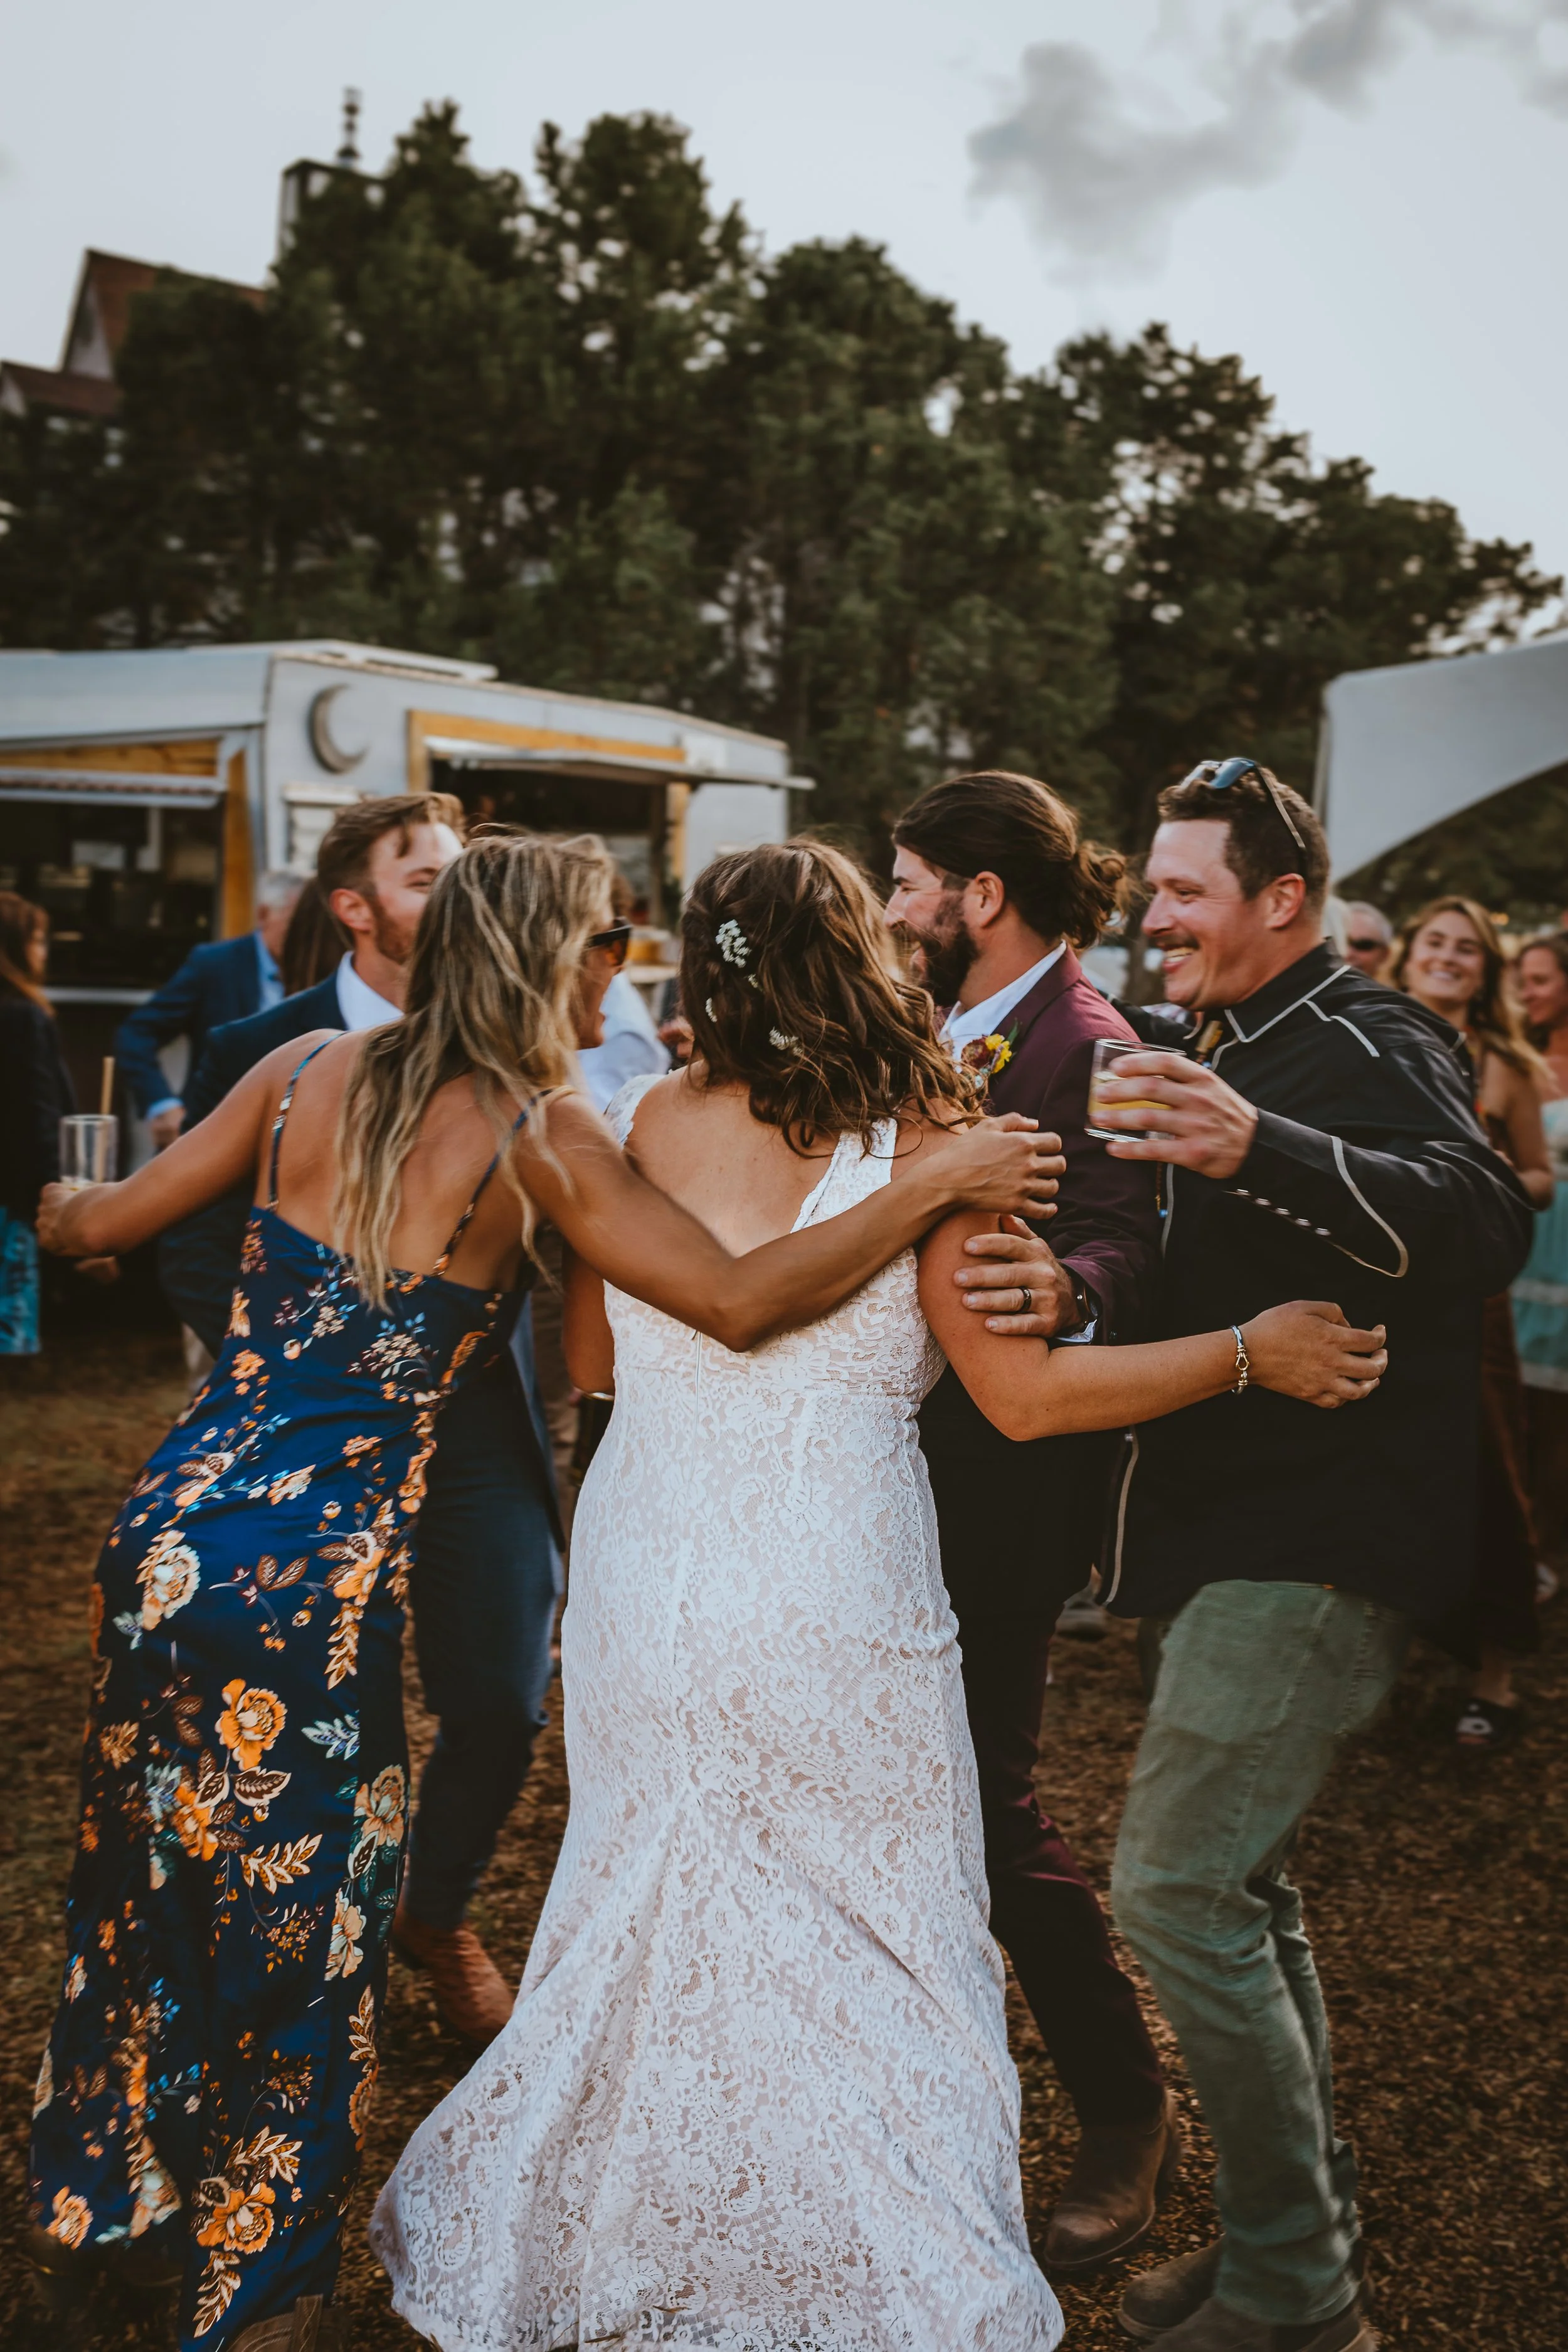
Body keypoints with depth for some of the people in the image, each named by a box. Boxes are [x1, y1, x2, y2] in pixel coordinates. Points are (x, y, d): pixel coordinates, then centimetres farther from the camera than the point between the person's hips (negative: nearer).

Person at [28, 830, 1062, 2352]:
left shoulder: (312, 1070, 2)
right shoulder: (535, 1133, -12)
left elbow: (110, 1219, 8)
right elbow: (740, 1303, -20)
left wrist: (61, 1212, 31)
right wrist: (936, 1183, -15)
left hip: (169, 1529, 6)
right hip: (319, 1583, -6)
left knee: (141, 1887, 24)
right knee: (298, 1926, 12)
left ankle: (88, 2211, 46)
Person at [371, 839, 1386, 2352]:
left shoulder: (639, 1122, -1)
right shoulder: (917, 1147, -11)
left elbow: (589, 1360, 8)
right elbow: (1025, 1394, -12)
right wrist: (1253, 1349, -4)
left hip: (641, 1587, 4)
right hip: (827, 1607, -4)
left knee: (649, 1914, 22)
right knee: (871, 1933, 15)